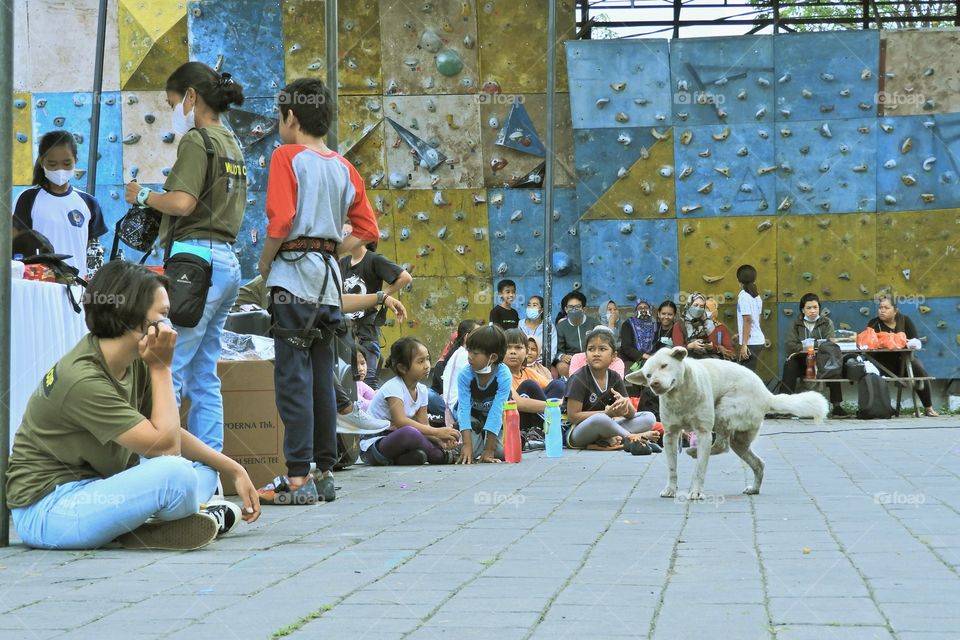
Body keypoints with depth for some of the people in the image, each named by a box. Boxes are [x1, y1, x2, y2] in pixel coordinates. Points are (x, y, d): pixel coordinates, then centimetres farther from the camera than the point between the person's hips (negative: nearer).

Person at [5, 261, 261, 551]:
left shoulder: (135, 363, 2)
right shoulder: (82, 379, -24)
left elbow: (173, 434, 12)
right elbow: (165, 445, -22)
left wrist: (233, 469, 4)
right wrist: (161, 367, -17)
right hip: (45, 510, -10)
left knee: (204, 468, 11)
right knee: (174, 473, -28)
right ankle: (202, 519, 2)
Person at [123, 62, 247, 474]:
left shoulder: (196, 140, -7)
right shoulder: (231, 145, 20)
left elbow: (182, 203, -19)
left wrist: (143, 196, -2)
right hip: (226, 258, 9)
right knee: (204, 376, 10)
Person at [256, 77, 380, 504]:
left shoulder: (287, 156, -5)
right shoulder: (343, 167, 13)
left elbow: (281, 221, -15)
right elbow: (367, 230, 12)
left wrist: (264, 265, -2)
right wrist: (330, 252, 14)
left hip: (293, 277, -6)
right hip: (330, 281, 6)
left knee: (293, 376, -7)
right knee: (321, 376, 11)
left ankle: (299, 478, -9)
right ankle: (324, 473, 15)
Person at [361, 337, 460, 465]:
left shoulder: (421, 390, 7)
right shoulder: (393, 387, -17)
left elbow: (423, 425, 3)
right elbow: (400, 421, -30)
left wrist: (441, 441, -18)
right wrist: (437, 432, -31)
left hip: (397, 441, 8)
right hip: (373, 445, -8)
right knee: (410, 433, -36)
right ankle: (440, 456, -12)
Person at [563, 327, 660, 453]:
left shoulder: (615, 378, 6)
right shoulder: (579, 379, -12)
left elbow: (631, 414, 2)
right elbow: (572, 416, -18)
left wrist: (626, 405, -24)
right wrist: (608, 413, -23)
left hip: (604, 429, 7)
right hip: (576, 433, -7)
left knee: (649, 417, -4)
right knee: (599, 419, -41)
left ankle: (609, 439, -25)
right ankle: (631, 437, -21)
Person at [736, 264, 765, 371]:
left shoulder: (744, 296, -12)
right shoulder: (756, 296, 11)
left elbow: (747, 320, -18)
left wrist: (744, 344, -18)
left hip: (750, 342, -8)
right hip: (758, 340, 8)